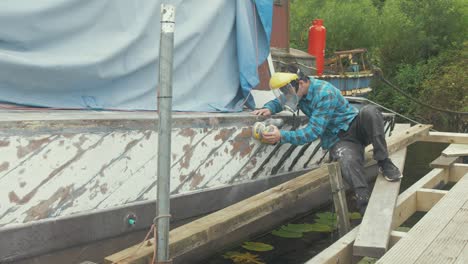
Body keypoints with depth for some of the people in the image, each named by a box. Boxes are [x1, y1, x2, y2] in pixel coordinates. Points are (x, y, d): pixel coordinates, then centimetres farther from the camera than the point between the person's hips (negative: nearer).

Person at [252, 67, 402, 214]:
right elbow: (279, 101, 18)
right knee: (347, 162, -33)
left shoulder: (325, 93, -22)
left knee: (369, 111, -36)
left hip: (355, 127, -3)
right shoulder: (297, 90, 0)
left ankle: (384, 163, -26)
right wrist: (269, 108, -7)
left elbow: (314, 131, -26)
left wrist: (282, 136, -32)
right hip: (338, 140, 3)